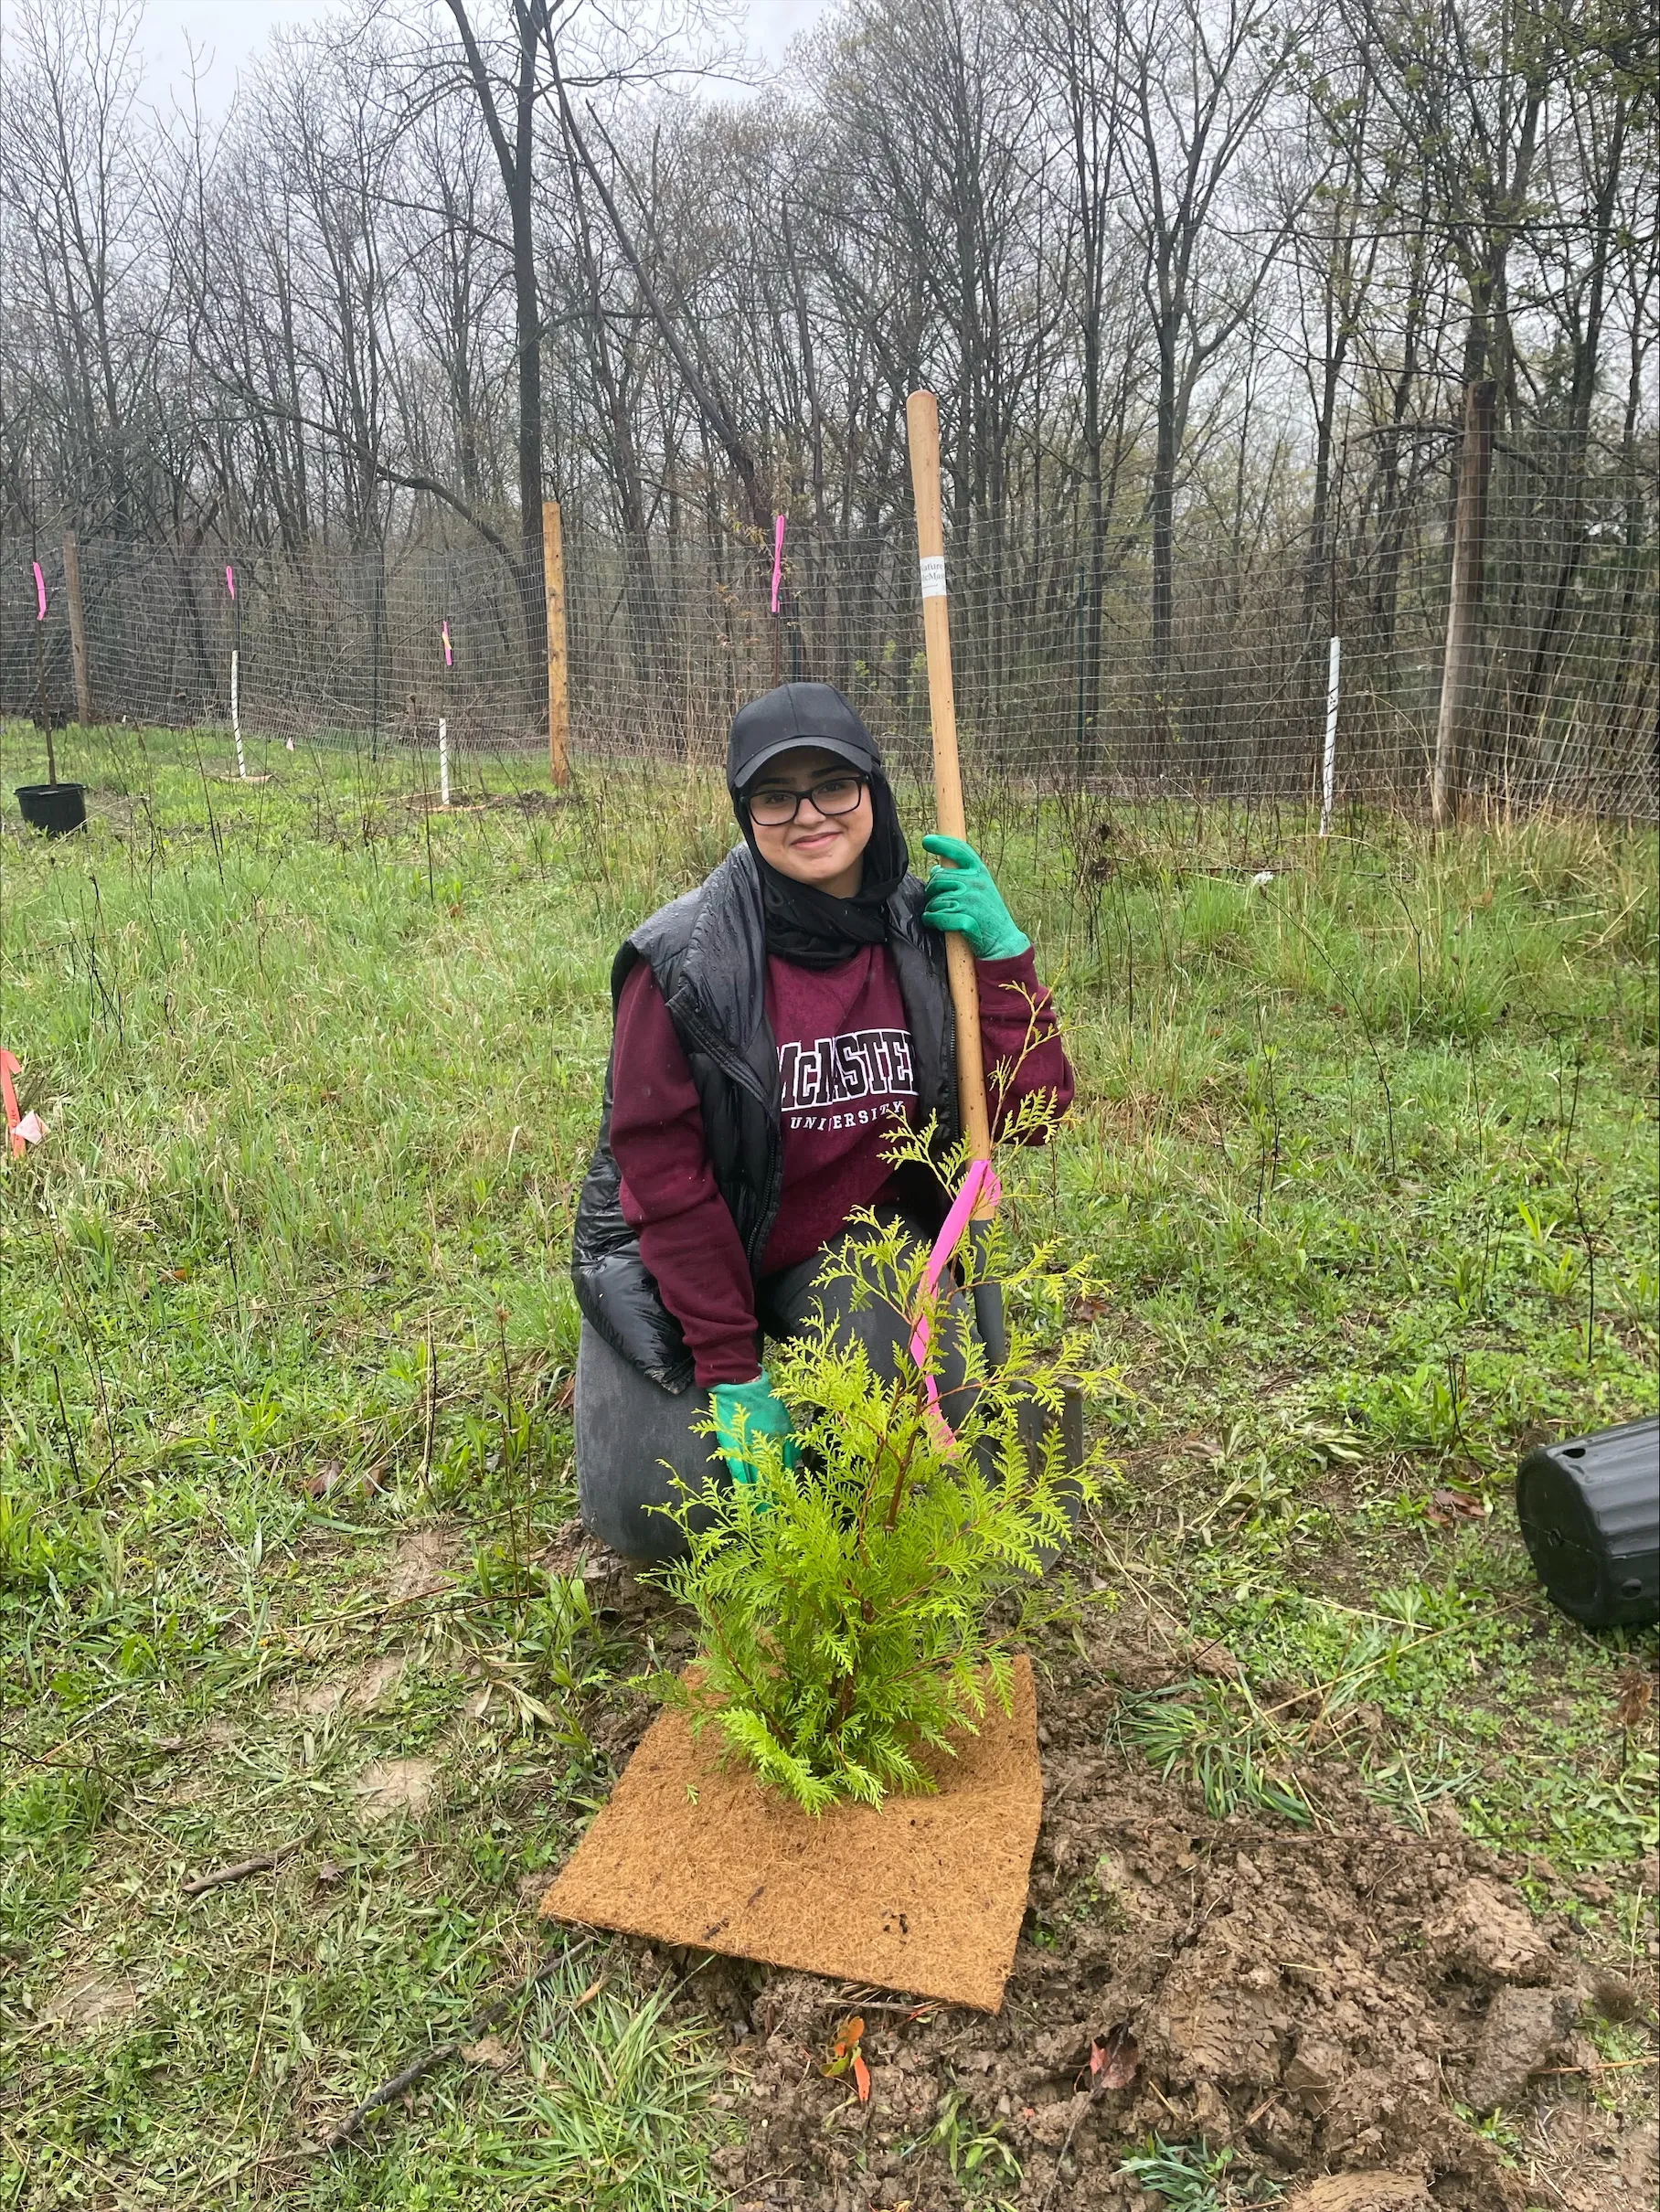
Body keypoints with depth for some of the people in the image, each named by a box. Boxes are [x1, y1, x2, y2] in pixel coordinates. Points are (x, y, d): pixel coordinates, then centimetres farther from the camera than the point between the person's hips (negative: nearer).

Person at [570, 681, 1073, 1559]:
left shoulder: (927, 934, -9)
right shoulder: (685, 961, -21)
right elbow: (663, 1172, -18)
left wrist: (1002, 951, -21)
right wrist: (731, 1372, -18)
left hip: (850, 1244, 2)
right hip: (688, 1264, -2)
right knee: (654, 1516, -9)